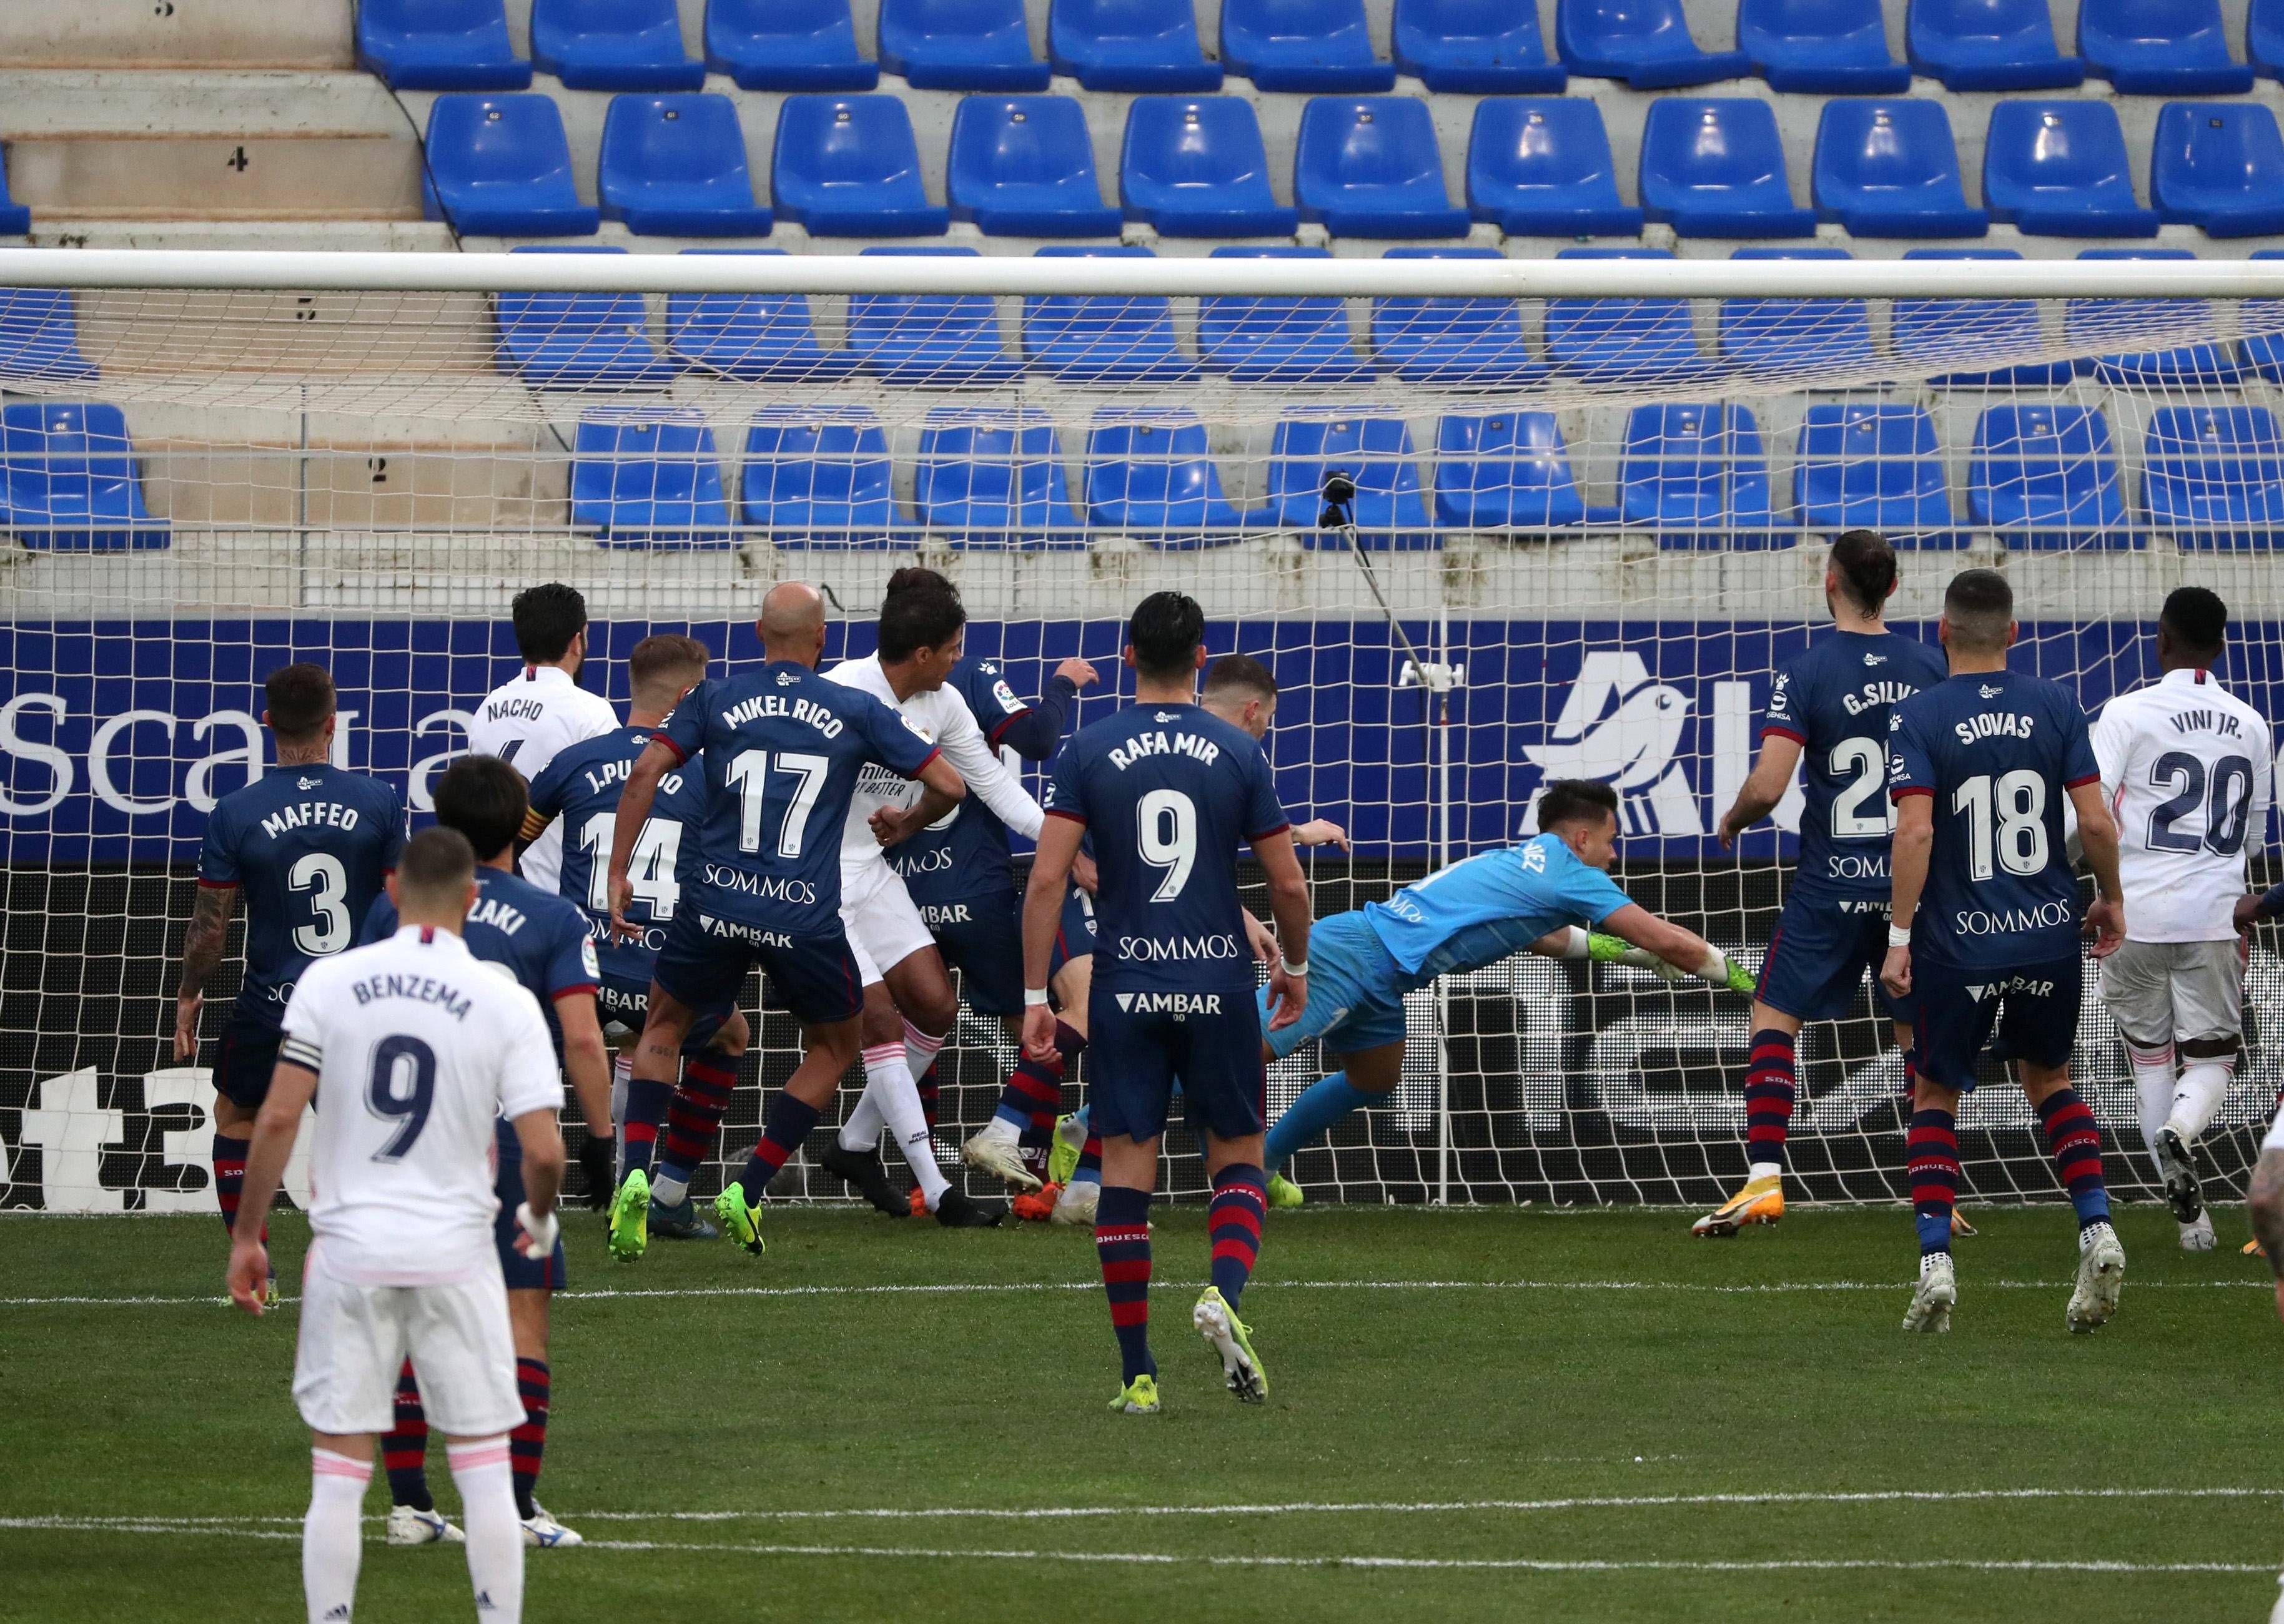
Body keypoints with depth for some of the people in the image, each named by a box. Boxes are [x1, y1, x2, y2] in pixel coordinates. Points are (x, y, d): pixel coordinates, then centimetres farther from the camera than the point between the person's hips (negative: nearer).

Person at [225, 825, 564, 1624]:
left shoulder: (327, 982, -4)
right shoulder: (507, 1003, -6)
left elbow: (278, 1116, -6)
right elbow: (542, 1148, -9)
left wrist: (247, 1236, 4)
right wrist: (539, 1218, 13)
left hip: (350, 1247, 1)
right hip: (457, 1251, -1)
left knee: (338, 1475, 6)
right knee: (484, 1470, 8)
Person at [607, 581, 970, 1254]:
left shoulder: (716, 698, 6)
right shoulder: (856, 711, 4)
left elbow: (645, 774, -4)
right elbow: (948, 786, 5)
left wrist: (617, 874, 0)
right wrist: (906, 824, 27)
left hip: (716, 903, 1)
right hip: (807, 917, -1)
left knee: (665, 1025, 23)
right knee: (833, 1046, 22)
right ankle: (747, 1192, 11)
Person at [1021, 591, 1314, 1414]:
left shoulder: (1088, 752, -1)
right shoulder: (1238, 753, -1)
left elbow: (1047, 877, -7)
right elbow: (1289, 884, 1)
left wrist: (1035, 994, -2)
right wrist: (1295, 966, 19)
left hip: (1125, 990, 0)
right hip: (1219, 987, 0)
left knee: (1125, 1169, 4)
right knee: (1238, 1158, 12)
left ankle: (1137, 1375, 2)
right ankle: (1225, 1293, -17)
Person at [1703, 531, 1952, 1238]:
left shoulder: (1806, 674, -11)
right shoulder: (1929, 667, 1)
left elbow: (1768, 786, -18)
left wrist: (1732, 821, 4)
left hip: (1831, 886, -4)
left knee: (1774, 1018, 5)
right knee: (1919, 1032, 13)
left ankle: (1765, 1179, -7)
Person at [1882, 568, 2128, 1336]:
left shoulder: (1916, 718, -8)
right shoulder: (2056, 706, 0)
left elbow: (1915, 831, -17)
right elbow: (2096, 820, -3)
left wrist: (1899, 937, -12)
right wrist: (2112, 900, 14)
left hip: (1958, 944, -3)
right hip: (2050, 933, 3)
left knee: (1936, 1094, 12)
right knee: (2048, 1077, 23)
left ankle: (1936, 1264, -1)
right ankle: (2097, 1231, 6)